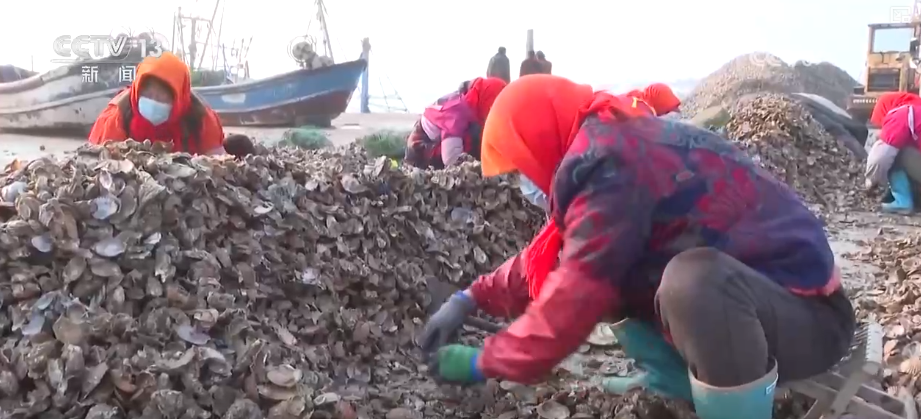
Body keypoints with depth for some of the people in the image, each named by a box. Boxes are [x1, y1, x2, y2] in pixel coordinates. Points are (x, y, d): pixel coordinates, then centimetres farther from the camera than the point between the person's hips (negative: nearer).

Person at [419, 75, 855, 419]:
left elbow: (576, 298, -24)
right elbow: (550, 255, 12)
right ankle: (679, 380, 9)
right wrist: (472, 298, 7)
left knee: (691, 279, -39)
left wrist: (485, 363, -11)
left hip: (806, 318, -9)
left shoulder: (609, 165, -25)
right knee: (601, 266, 7)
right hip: (739, 295, 9)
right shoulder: (619, 145, 5)